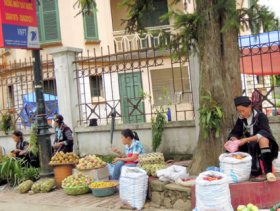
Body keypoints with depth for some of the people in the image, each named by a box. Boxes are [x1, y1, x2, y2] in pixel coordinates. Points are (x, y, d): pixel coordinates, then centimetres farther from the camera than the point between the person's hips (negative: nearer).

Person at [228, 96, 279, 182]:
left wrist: (246, 139, -34)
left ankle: (268, 172, -43)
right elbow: (235, 133, 1)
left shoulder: (261, 116, -11)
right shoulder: (241, 119, 4)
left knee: (263, 139, -37)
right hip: (248, 146, 5)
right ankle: (255, 172, -19)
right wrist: (233, 141, -24)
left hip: (261, 144, -5)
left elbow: (264, 133, -24)